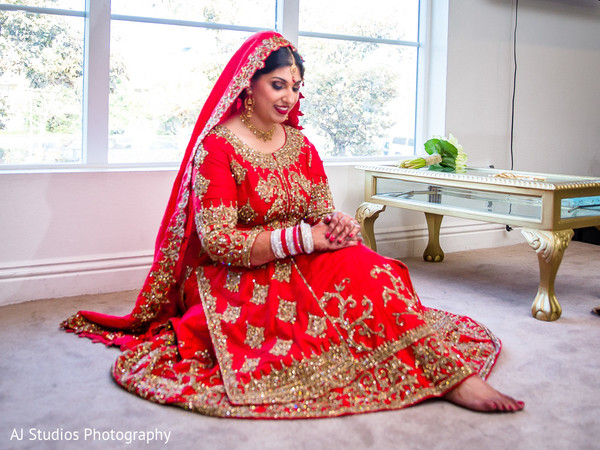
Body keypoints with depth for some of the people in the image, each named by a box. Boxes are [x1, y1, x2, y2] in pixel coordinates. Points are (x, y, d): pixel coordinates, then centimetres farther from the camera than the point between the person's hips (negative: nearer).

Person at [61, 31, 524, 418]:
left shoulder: (301, 146, 12)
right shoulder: (216, 147, -8)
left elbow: (324, 214, 12)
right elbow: (216, 241, -17)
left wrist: (338, 225, -15)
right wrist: (304, 238, -23)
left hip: (302, 264, 6)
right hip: (238, 283, -6)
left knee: (368, 269, -27)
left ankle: (455, 375, -31)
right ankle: (451, 376, -30)